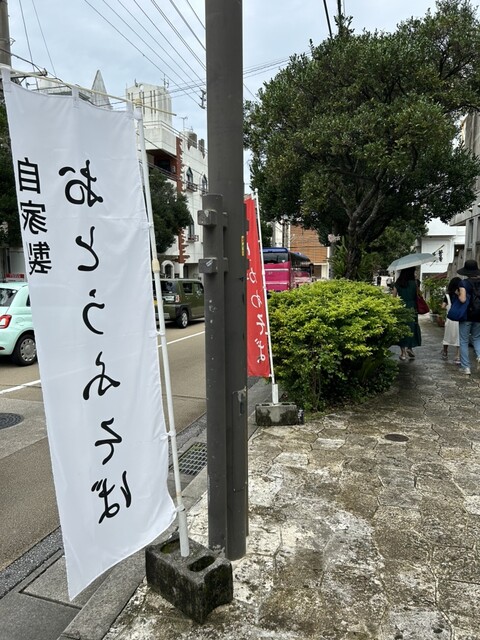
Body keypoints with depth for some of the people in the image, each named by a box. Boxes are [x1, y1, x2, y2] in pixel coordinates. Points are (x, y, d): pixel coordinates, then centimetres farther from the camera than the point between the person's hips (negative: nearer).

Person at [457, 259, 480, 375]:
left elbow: (463, 299, -21)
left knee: (464, 341, 6)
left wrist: (457, 294, -1)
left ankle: (466, 367, 8)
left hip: (466, 316, -3)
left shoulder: (463, 283, -11)